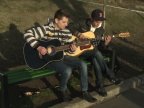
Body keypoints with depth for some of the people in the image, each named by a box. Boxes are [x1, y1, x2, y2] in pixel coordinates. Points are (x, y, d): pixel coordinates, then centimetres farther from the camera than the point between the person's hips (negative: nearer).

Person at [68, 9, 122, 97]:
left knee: (95, 59, -33)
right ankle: (111, 76, -26)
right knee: (97, 53, -33)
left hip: (92, 51, 4)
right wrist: (78, 34, -21)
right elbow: (69, 27, -9)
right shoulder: (83, 24, -4)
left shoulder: (101, 30, 8)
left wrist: (106, 43, -13)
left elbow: (99, 46, 9)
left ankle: (100, 85, -26)